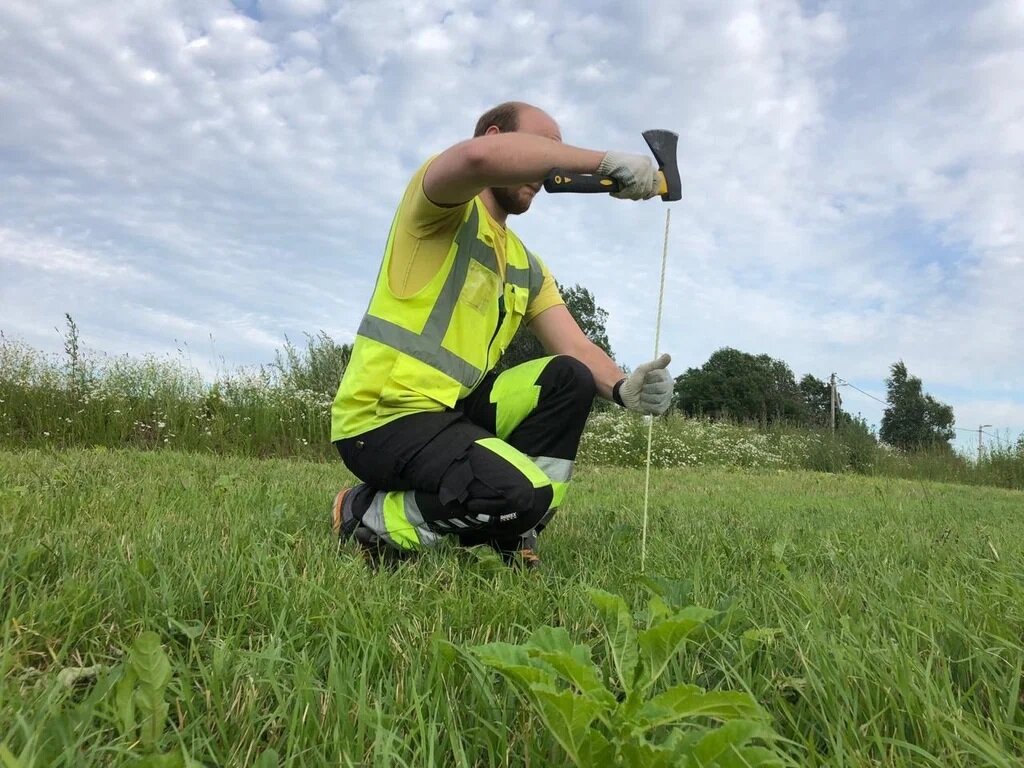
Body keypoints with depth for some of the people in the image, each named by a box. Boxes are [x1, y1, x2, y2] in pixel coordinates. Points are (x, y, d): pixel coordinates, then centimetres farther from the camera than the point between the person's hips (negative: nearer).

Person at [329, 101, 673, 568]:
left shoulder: (526, 266, 18)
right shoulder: (448, 208, -5)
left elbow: (575, 350, 5)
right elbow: (481, 157, -32)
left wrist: (621, 387, -16)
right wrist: (603, 161, -26)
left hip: (454, 408, 8)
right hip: (383, 418, -8)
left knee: (569, 378, -7)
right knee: (524, 494, -26)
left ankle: (512, 540, 0)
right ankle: (368, 517, -2)